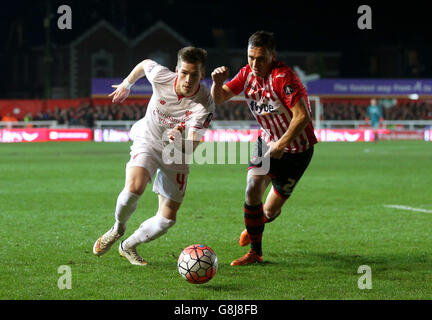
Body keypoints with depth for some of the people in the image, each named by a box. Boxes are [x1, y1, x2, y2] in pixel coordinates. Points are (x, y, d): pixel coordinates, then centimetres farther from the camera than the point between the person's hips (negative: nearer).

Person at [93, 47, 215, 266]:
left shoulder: (204, 105, -28)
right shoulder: (161, 77, -24)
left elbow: (191, 147, -31)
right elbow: (145, 64, 1)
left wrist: (180, 143, -54)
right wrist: (126, 85, 17)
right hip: (148, 141, -1)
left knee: (168, 219, 0)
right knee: (134, 187, -30)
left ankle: (128, 246, 27)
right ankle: (117, 229, 1)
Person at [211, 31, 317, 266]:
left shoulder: (283, 78, -27)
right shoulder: (247, 74, -5)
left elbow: (302, 116, -29)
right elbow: (219, 99, 0)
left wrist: (281, 144, -27)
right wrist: (217, 83, -22)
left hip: (296, 150, -5)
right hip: (267, 142, 5)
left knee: (270, 211, 2)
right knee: (253, 191, -17)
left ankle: (256, 225, 40)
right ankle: (255, 252, -1)